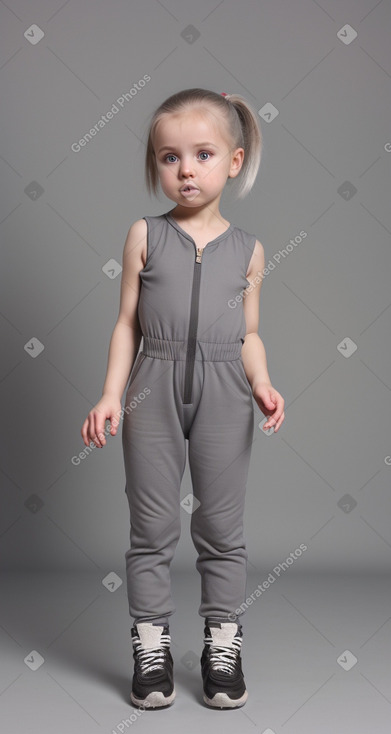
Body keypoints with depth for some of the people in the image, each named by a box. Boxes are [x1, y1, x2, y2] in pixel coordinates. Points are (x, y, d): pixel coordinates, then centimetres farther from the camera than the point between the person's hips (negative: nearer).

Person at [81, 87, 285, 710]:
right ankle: (151, 646, 20)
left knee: (222, 525, 9)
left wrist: (262, 384, -8)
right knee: (153, 525, 7)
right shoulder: (145, 236, 3)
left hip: (223, 394, 1)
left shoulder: (248, 249, 6)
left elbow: (249, 334, 9)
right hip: (155, 390, 0)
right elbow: (127, 324, 4)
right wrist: (111, 395, -4)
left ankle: (223, 644, 23)